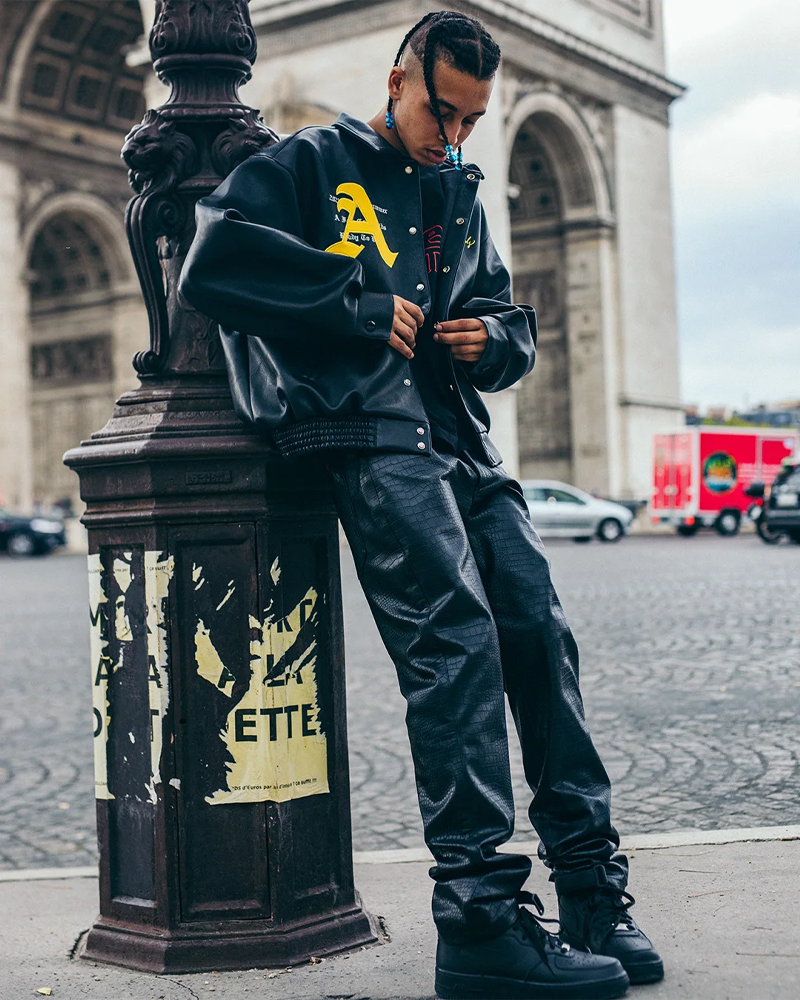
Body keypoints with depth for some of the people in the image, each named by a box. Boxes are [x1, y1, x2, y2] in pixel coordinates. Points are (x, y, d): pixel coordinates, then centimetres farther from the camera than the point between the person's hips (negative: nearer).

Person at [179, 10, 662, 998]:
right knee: (455, 635, -21)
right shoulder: (309, 164, 9)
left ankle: (592, 889, 4)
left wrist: (493, 337, 6)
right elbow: (214, 262, -6)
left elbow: (514, 325, 31)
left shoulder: (460, 196, 28)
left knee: (540, 631, -5)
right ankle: (480, 916, -20)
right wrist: (361, 300, -9)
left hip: (457, 434, 7)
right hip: (364, 428, -7)